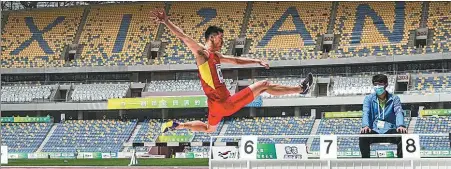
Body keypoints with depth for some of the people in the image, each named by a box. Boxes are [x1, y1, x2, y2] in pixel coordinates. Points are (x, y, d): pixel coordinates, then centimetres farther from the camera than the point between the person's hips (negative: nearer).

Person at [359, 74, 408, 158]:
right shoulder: (369, 99, 9)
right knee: (363, 137, -32)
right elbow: (366, 113, -6)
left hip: (389, 131, 0)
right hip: (374, 131, 0)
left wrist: (401, 125, -31)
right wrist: (365, 126, -29)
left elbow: (399, 112, -8)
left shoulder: (394, 99, 8)